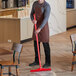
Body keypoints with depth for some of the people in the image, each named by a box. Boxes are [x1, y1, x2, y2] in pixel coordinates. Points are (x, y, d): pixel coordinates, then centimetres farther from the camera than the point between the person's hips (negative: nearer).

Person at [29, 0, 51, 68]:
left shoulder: (47, 6, -18)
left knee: (45, 44, 0)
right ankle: (37, 61, 25)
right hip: (36, 26, 7)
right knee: (36, 44, 12)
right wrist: (33, 20, -13)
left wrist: (39, 29, -29)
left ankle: (48, 62, 10)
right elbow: (32, 14, 10)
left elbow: (46, 19, -23)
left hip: (43, 26, -7)